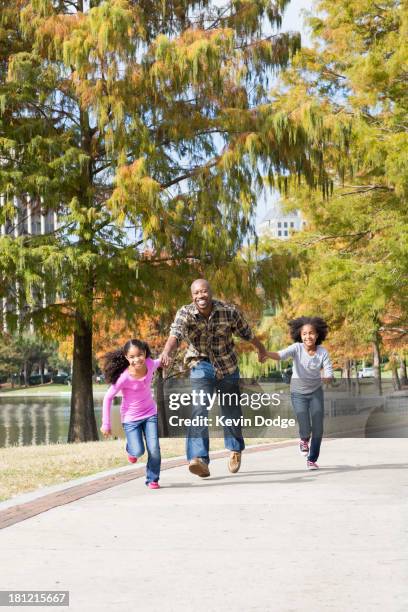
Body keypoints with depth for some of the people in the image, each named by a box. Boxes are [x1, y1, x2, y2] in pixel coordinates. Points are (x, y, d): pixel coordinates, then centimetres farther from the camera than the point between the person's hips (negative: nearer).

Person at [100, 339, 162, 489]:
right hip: (131, 418, -3)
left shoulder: (150, 364, -15)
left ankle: (152, 479, 13)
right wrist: (106, 424, -12)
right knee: (138, 451, -10)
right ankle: (131, 449, 28)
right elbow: (108, 398, -15)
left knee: (154, 449, -9)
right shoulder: (124, 377, -26)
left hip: (150, 414, 3)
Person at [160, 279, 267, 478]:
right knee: (199, 408, -21)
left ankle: (235, 450, 40)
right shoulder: (184, 314, -19)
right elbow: (175, 335, -37)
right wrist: (166, 353, -58)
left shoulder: (229, 311, -16)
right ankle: (199, 458, -27)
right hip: (201, 364, -1)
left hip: (227, 365, 2)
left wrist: (260, 348, 18)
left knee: (231, 409, 15)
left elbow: (246, 332, 1)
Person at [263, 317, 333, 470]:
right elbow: (280, 355, -37)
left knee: (318, 429, 0)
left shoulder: (323, 352, -15)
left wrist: (327, 378, -42)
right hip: (298, 393, -2)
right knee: (305, 429, -11)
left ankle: (312, 460, 22)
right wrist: (265, 353, -56)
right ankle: (304, 439, 28)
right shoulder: (297, 348, -20)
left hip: (316, 392, 2)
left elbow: (329, 374, -18)